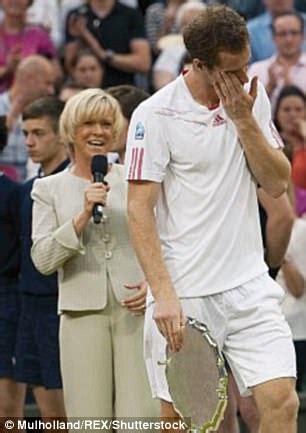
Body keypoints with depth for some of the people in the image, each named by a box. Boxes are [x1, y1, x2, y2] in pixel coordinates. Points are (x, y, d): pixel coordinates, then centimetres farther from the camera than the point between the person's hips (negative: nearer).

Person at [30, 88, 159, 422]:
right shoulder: (49, 189, 10)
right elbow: (42, 260, 0)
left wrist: (154, 284, -5)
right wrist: (83, 216, -11)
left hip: (136, 311, 0)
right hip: (83, 315, 0)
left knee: (141, 418, -10)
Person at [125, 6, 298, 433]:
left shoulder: (252, 97, 8)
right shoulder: (155, 115, -8)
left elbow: (278, 183, 7)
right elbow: (140, 209, -9)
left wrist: (245, 121, -7)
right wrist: (163, 294, -17)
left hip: (250, 287, 4)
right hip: (182, 294, -4)